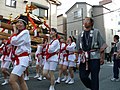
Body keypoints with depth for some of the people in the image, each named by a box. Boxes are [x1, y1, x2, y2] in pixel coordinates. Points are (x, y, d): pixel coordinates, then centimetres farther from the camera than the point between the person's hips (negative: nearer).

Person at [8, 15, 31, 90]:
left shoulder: (25, 32, -11)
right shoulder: (18, 32, 16)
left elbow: (14, 41, -20)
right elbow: (11, 41, 7)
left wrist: (14, 30, -8)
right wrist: (15, 30, 5)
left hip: (22, 59, -10)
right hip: (18, 58, 10)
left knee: (12, 80, -17)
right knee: (21, 81, 17)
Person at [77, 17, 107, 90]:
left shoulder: (96, 32, 1)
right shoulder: (81, 34, 13)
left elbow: (102, 46, -3)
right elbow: (79, 48, 18)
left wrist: (102, 57, -8)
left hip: (94, 58, -4)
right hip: (84, 58, 4)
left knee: (94, 77, 2)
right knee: (83, 76, 2)